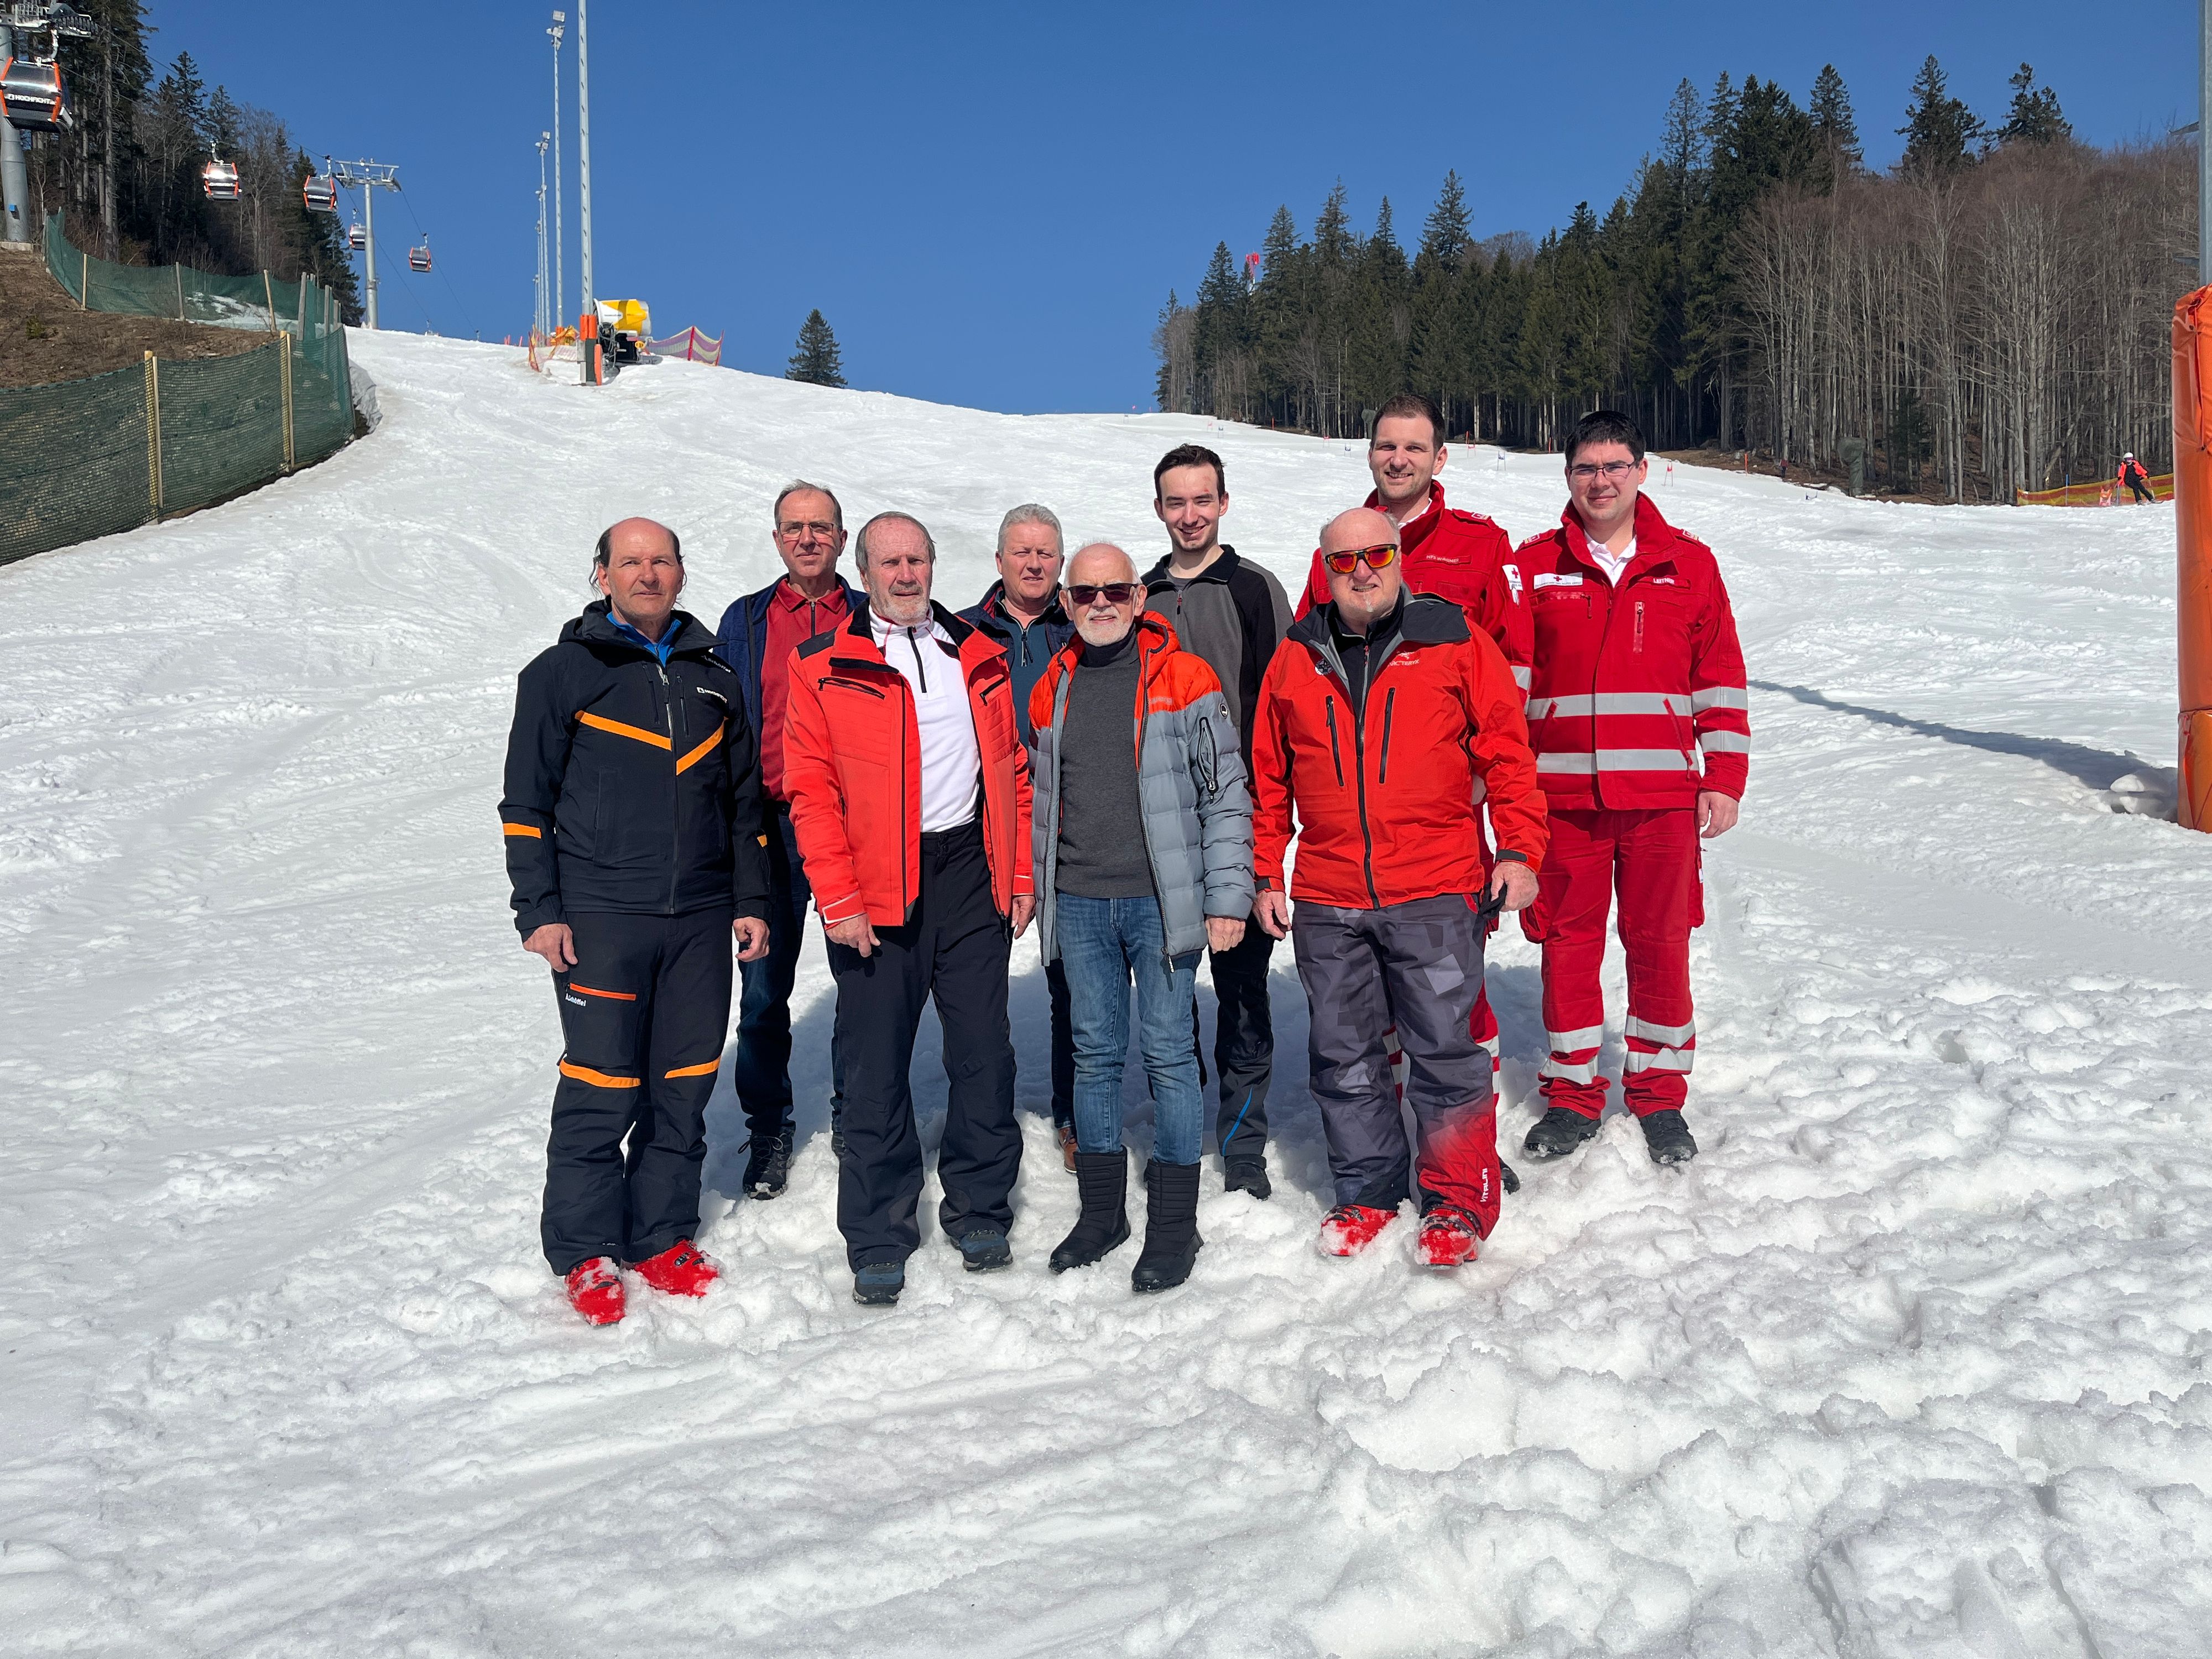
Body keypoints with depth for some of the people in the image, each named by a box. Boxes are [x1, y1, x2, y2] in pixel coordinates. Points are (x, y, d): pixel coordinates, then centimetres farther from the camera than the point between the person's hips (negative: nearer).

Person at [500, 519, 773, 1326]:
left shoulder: (713, 677, 14)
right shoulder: (561, 674, 3)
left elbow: (745, 801, 18)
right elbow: (527, 801, 1)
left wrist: (751, 902, 12)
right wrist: (538, 910, -6)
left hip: (701, 918, 4)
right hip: (599, 918, -4)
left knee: (684, 1086, 7)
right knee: (601, 1090, -2)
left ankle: (663, 1237, 20)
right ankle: (586, 1252, 12)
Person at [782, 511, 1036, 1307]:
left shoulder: (981, 658, 11)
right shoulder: (823, 669, 1)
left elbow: (1014, 770, 12)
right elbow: (811, 791, -5)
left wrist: (1021, 872, 5)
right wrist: (838, 899, -11)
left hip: (971, 871, 3)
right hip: (876, 892, -2)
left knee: (983, 1050, 8)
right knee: (876, 1063, 3)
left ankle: (979, 1210, 24)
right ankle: (877, 1237, 15)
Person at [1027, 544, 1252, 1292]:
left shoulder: (1184, 679, -2)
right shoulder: (1053, 691, 11)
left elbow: (1226, 794, -3)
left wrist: (1227, 896, -8)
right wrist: (1040, 895, 16)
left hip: (1161, 902, -4)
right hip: (1079, 907, 4)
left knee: (1168, 1053, 1)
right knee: (1095, 1053, 11)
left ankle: (1174, 1223, 12)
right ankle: (1101, 1211, 24)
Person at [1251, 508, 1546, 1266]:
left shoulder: (1453, 640, 2)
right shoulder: (1295, 659, 9)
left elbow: (1506, 748, 1)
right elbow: (1269, 777, 14)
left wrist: (1518, 849, -6)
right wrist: (1266, 875, 11)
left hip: (1436, 896, -3)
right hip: (1326, 902, 3)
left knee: (1444, 1048, 0)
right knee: (1343, 1055, 10)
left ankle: (1458, 1198, 16)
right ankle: (1367, 1191, 27)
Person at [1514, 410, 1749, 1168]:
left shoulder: (1688, 563, 6)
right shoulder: (1533, 566, 5)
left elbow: (1721, 677, 8)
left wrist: (1724, 779, 3)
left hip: (1662, 794, 0)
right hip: (1561, 793, 0)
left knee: (1660, 943, 6)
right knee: (1567, 942, 6)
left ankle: (1659, 1094, 21)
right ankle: (1573, 1093, 20)